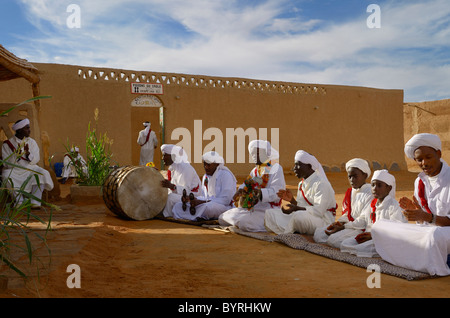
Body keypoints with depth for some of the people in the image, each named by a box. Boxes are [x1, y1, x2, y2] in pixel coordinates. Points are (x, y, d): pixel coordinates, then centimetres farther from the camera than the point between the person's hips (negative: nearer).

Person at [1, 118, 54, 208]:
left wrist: (28, 153, -22)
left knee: (43, 173, -27)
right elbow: (7, 164, -10)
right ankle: (19, 201, -19)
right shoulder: (7, 144, -3)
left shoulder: (32, 142, 5)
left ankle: (35, 202, -27)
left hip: (29, 169, 2)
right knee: (7, 176, -34)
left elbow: (36, 160, -2)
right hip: (14, 171, -2)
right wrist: (16, 154, -25)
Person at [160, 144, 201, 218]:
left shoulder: (185, 168, -20)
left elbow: (186, 191, -28)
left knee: (170, 197, -31)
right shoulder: (172, 168, 8)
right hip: (179, 196, 9)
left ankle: (166, 216, -11)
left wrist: (171, 186, -41)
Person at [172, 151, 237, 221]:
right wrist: (190, 199, -4)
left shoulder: (225, 175, -9)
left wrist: (202, 202, -23)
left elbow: (226, 200, -17)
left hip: (225, 207, -7)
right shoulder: (205, 176, 18)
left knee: (208, 207, -42)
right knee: (178, 206, -7)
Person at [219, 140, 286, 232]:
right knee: (222, 218, 4)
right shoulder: (256, 169, 17)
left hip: (266, 210, -8)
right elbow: (247, 183, 11)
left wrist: (259, 192, -36)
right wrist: (240, 190, -13)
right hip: (250, 206, 8)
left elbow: (276, 192, -19)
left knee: (244, 224, -32)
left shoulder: (276, 169, -8)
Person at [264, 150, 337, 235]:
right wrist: (292, 200, -5)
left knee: (298, 216, -41)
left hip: (323, 221, -8)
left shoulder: (321, 183, -15)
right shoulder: (301, 184, 14)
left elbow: (318, 211, -25)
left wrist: (296, 209, -32)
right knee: (269, 213, -3)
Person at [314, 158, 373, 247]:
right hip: (349, 224, 9)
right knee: (318, 234, -7)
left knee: (334, 239, -29)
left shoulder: (370, 193, -12)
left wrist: (342, 227, -21)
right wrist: (339, 223, -9)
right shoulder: (350, 192, 15)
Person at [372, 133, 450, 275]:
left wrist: (426, 217, -30)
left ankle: (438, 269, -13)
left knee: (434, 234, -44)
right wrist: (414, 209, -10)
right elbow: (421, 221, 11)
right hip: (426, 231, 8)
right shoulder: (420, 181, 10)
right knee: (379, 228, 0)